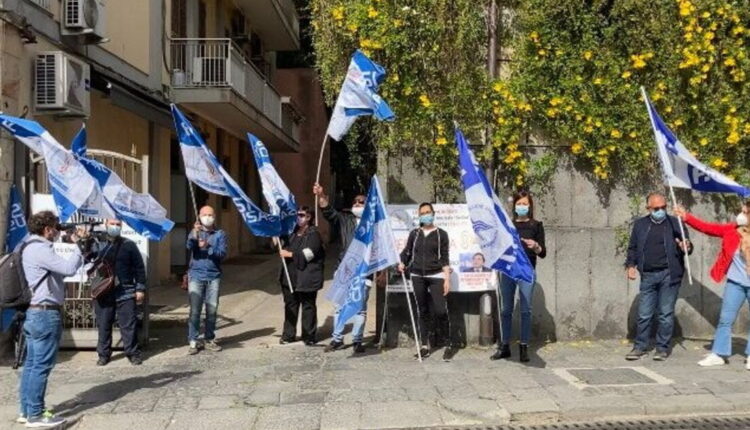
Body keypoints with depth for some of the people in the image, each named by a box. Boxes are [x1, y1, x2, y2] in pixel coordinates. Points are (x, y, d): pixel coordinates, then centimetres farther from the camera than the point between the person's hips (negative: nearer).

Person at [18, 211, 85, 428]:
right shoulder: (40, 249, -17)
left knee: (31, 363, 14)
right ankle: (35, 415, 3)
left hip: (35, 312, 11)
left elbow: (60, 269, 15)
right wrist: (79, 245, -12)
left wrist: (76, 245, 8)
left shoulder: (32, 247, 16)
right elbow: (69, 268, -25)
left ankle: (26, 410, 21)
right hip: (46, 314, -11)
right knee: (42, 365, -4)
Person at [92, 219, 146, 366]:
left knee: (128, 325, 2)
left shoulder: (129, 245, 3)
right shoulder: (98, 244, 6)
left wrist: (140, 288, -1)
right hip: (103, 292, 2)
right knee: (103, 325, 9)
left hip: (125, 292, -1)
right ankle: (103, 354, 22)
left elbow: (139, 268, 3)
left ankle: (133, 353, 13)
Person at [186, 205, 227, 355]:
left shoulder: (220, 234, 6)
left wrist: (207, 247, -23)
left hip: (213, 277, 1)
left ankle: (209, 340, 17)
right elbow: (189, 246, -13)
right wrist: (195, 234, -33)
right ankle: (193, 341, 4)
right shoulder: (195, 232, 8)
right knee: (195, 310, -3)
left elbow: (222, 253, -7)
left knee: (212, 310, 5)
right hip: (196, 276, -1)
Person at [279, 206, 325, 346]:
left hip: (306, 277, -7)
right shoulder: (293, 232, 15)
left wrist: (289, 254, -13)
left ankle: (309, 336, 11)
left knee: (308, 305, 3)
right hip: (290, 275, 7)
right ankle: (288, 334, 19)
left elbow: (308, 254, -18)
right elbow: (284, 247, 31)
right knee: (290, 304, 10)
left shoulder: (314, 234, -7)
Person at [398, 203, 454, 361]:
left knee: (440, 311, -12)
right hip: (417, 276, 3)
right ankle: (424, 345, 15)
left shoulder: (441, 234, 4)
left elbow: (445, 258, 1)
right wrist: (402, 263, -5)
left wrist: (447, 278, -5)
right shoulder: (414, 233, 11)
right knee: (423, 311, 8)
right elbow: (407, 251, 15)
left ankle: (448, 344, 1)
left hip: (436, 276, -3)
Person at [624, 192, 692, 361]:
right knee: (644, 314, 5)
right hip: (648, 275, 2)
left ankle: (663, 348, 14)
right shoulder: (640, 225, 11)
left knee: (666, 314, 3)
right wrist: (630, 265, 2)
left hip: (669, 274, -2)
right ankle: (640, 347, 16)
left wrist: (686, 247, -20)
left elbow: (687, 246, 3)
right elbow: (633, 248, 15)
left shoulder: (675, 224, 3)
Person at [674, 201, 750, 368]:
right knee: (725, 319, 5)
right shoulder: (733, 229, -2)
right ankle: (719, 354, 12)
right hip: (735, 282, 2)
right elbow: (708, 228, 1)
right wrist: (686, 217, -3)